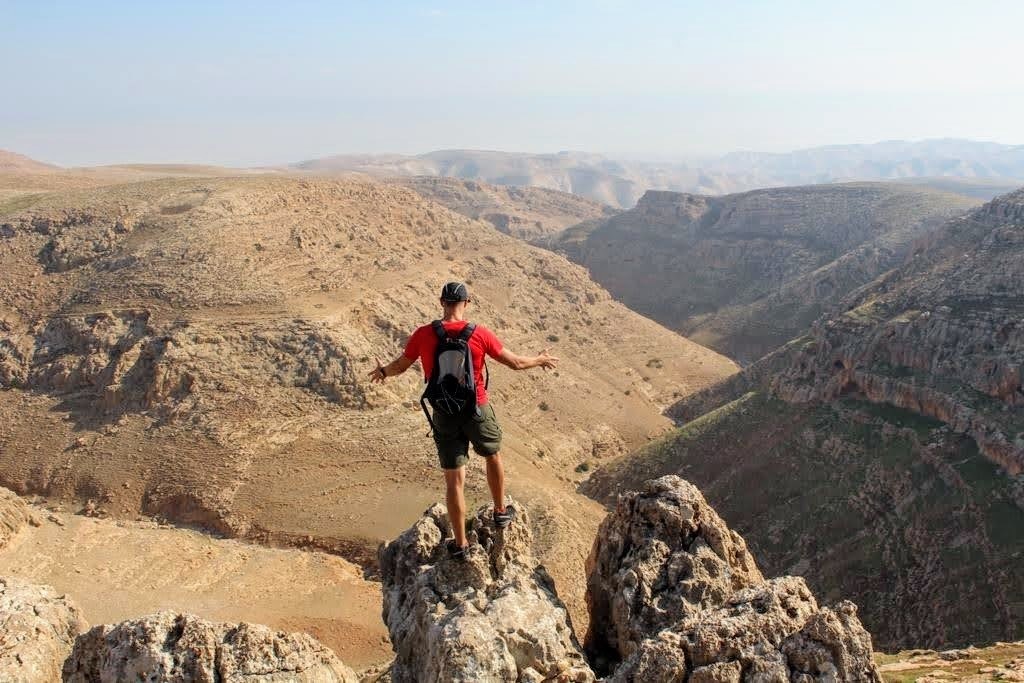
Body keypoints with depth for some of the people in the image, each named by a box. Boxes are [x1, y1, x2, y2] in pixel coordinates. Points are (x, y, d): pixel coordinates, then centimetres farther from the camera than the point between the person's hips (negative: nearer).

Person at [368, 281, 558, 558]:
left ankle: (460, 543, 17)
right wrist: (540, 360, 17)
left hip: (444, 416, 1)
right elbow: (516, 363, -3)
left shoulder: (423, 335, -9)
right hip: (478, 412, 0)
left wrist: (383, 372, 30)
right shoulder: (480, 334, -12)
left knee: (454, 480, 9)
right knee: (493, 456, 28)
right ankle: (500, 512, 44)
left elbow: (400, 365, 7)